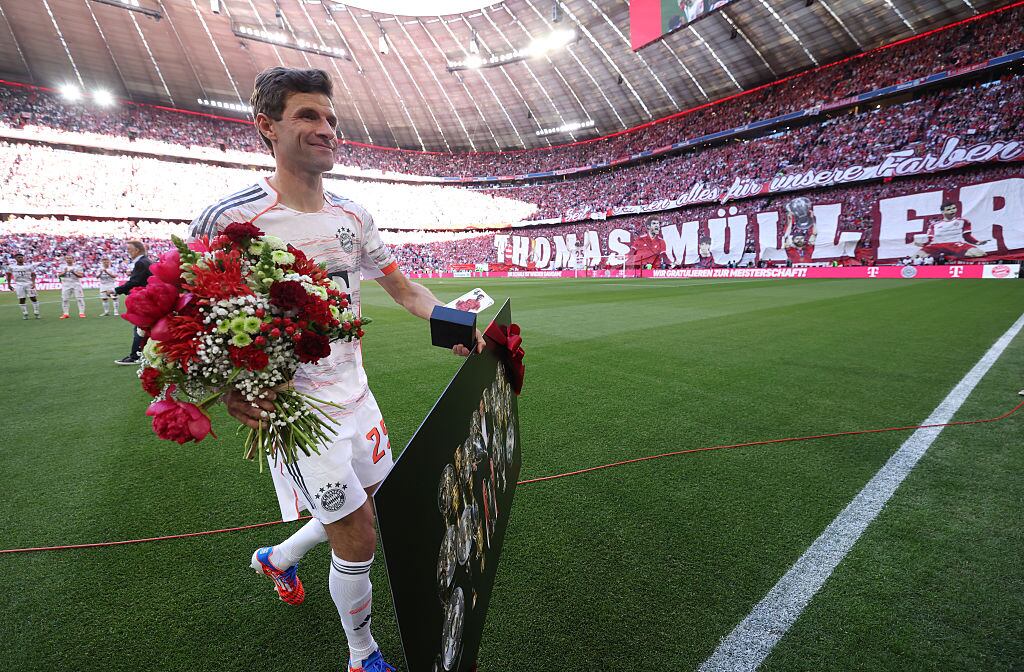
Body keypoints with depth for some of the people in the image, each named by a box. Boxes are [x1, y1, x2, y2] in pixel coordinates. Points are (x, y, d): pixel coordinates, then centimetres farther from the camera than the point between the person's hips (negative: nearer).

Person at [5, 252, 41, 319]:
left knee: (33, 298, -3)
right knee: (21, 299, 1)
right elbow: (9, 276, 14)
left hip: (29, 283, -1)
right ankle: (25, 314, 8)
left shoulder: (29, 266, 1)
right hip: (19, 285, 1)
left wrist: (33, 283, -14)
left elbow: (33, 275, 0)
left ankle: (36, 313, 4)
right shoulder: (11, 266, 4)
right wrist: (9, 284, 12)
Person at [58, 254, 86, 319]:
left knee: (79, 298, -6)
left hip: (76, 285, -2)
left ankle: (81, 313, -3)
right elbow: (59, 275, 2)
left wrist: (74, 272, -19)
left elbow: (81, 275, -5)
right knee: (65, 299, 3)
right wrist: (64, 272, -15)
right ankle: (65, 313, 9)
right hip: (66, 285, 2)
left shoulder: (77, 266, 3)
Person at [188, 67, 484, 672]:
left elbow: (404, 288, 9)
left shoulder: (353, 216, 3)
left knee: (375, 508, 21)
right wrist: (228, 385, -29)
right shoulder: (228, 220, -15)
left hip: (354, 393, 7)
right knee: (358, 542, -1)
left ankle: (278, 557, 51)